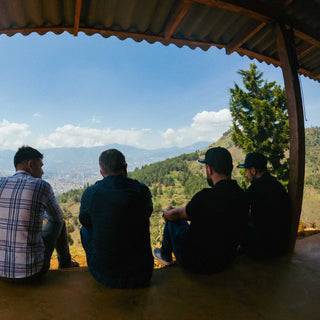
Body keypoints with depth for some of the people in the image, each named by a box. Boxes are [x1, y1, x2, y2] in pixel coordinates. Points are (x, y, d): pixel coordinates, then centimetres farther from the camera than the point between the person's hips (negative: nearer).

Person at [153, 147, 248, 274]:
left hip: (197, 264, -6)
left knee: (172, 218, 10)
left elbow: (177, 214, -13)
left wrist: (167, 212, 12)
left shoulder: (206, 196, -29)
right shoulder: (241, 195, -8)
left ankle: (165, 254, 32)